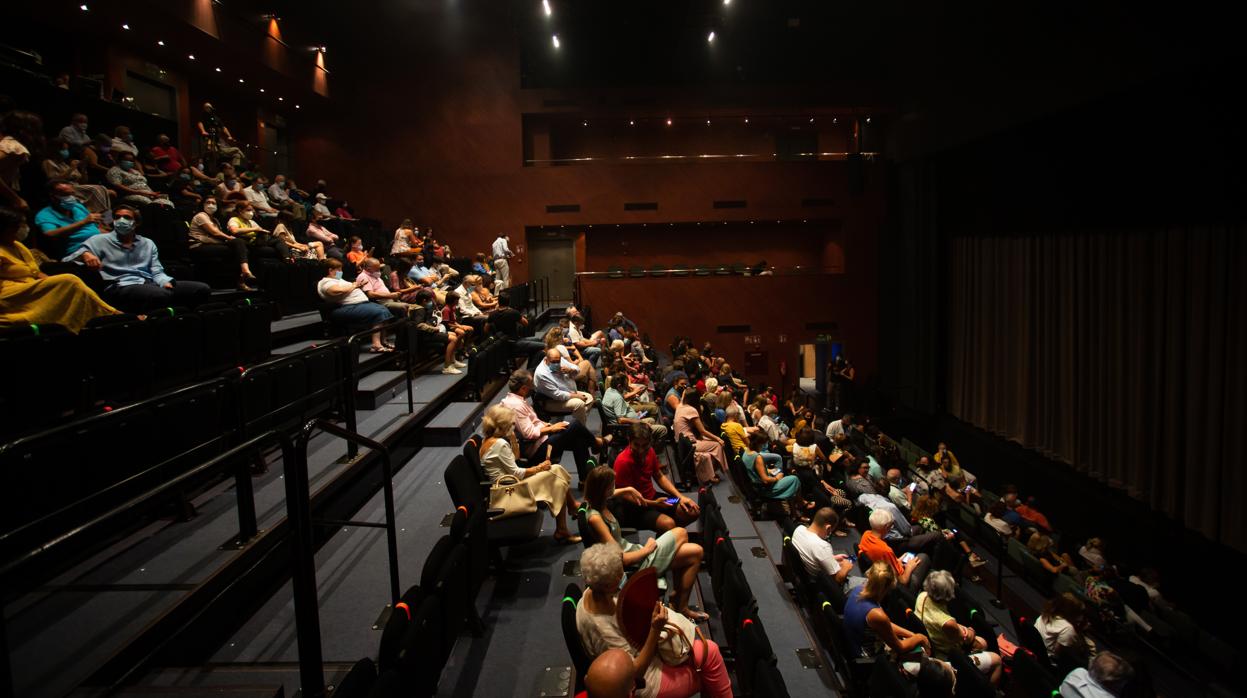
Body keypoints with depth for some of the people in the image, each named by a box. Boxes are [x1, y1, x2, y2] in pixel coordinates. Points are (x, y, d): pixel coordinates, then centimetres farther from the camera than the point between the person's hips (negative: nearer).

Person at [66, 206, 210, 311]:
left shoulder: (148, 244, 26)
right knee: (162, 295, -40)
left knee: (202, 289, -18)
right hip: (120, 287, -5)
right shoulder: (100, 240, 14)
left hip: (148, 283, 5)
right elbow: (71, 257, 3)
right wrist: (86, 254, -22)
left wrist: (166, 283, -7)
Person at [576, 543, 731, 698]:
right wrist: (655, 630, -32)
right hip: (642, 682, -8)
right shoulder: (601, 628, -38)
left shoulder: (592, 593, -15)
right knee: (709, 651, 0)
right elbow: (635, 672, -27)